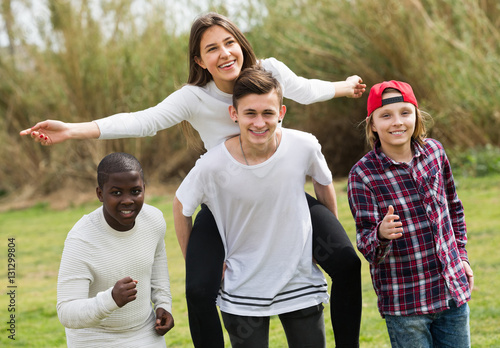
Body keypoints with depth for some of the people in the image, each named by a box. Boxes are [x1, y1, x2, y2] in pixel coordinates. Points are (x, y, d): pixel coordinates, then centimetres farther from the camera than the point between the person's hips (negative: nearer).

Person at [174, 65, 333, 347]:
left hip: (302, 284, 2)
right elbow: (182, 206, 0)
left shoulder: (304, 147, -15)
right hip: (243, 293, -2)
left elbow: (324, 184, 8)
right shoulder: (213, 165, -20)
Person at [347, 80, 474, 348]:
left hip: (452, 291, 4)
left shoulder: (434, 151, 1)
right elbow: (367, 246, -14)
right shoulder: (362, 175, -12)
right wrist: (382, 234, -35)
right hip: (404, 304, -4)